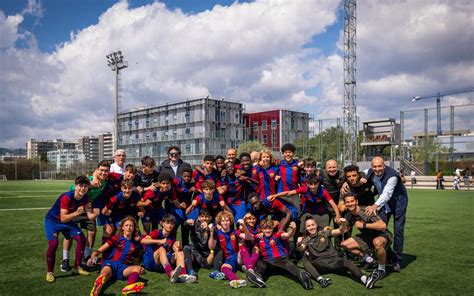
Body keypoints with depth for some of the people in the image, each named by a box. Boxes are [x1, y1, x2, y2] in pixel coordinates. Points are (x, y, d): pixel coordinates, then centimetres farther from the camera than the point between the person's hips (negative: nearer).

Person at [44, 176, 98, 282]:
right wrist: (77, 213, -47)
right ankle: (50, 272, -3)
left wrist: (95, 214, -38)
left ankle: (77, 267, 12)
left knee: (81, 239, -5)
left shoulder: (85, 198, -14)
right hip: (52, 220, -6)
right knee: (53, 244, -23)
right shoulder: (66, 197, -33)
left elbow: (90, 216, -16)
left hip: (67, 220, 6)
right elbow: (63, 218, -34)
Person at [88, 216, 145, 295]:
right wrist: (92, 257, -19)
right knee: (105, 273, -38)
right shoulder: (116, 239, 10)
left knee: (138, 268, -29)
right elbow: (99, 250, 3)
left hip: (123, 268, 2)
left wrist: (139, 267, 3)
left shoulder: (135, 244, 18)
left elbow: (135, 260, 27)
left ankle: (128, 287, -61)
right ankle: (96, 289, -74)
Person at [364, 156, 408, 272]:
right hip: (383, 203, 6)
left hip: (398, 203, -5)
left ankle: (397, 261, 7)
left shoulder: (392, 176, -34)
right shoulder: (370, 172, -14)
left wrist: (375, 205, -59)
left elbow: (387, 194, -44)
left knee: (398, 231, -4)